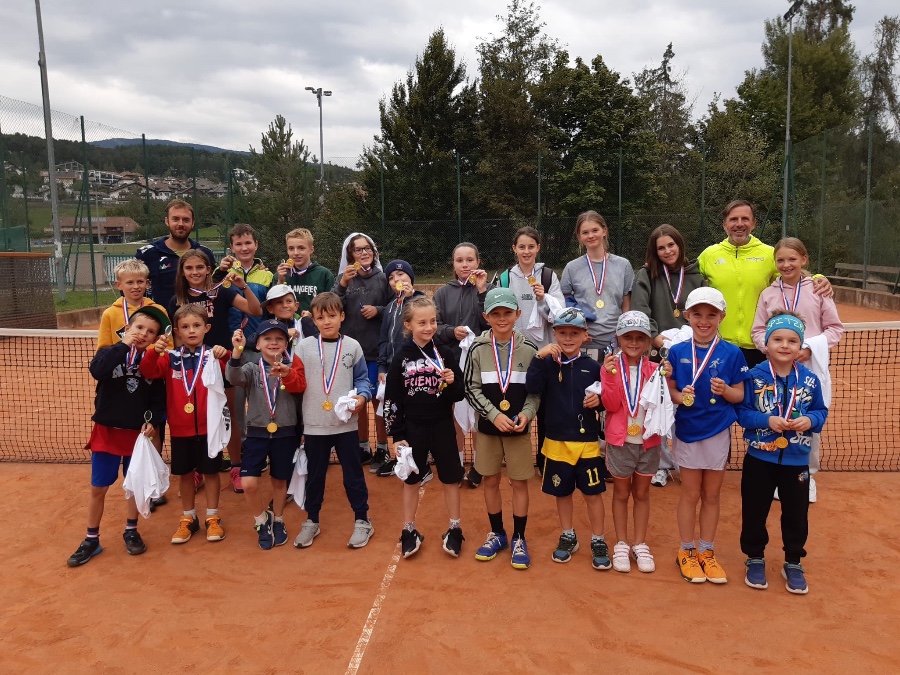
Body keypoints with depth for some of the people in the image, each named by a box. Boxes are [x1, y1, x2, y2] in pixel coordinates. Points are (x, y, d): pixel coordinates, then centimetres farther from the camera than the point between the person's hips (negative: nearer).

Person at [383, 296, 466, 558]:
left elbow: (459, 394, 0)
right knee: (411, 480, 12)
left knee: (450, 479, 9)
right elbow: (392, 399, -3)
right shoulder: (401, 357, -5)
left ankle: (454, 530, 25)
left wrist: (452, 383, -22)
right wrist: (396, 435, -5)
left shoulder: (445, 353, -3)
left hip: (442, 427, 0)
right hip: (413, 428, 0)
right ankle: (409, 532, 26)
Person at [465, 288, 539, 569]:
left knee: (519, 482, 6)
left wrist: (526, 413, -15)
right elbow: (471, 389, -5)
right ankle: (497, 533, 31)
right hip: (487, 427, 1)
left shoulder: (528, 349, -5)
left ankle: (519, 538, 23)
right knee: (490, 481, 12)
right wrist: (494, 415, -15)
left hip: (519, 428, -1)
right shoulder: (478, 349, -6)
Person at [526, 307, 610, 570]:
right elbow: (532, 387, -19)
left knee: (592, 493, 6)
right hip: (557, 441, 1)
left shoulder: (592, 366, -2)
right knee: (562, 492, 15)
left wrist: (599, 399, -16)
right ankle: (568, 537, 33)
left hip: (587, 441, -1)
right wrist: (539, 357, -25)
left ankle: (598, 541, 23)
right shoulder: (548, 363, -3)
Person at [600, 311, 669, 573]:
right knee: (621, 493, 12)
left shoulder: (654, 369, -2)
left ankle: (640, 545, 26)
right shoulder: (611, 366, -6)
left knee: (642, 493, 14)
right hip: (620, 441, -1)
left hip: (648, 441, 2)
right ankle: (621, 545, 24)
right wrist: (611, 375, -25)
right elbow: (611, 405, -13)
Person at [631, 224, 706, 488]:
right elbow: (639, 313, -9)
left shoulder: (695, 275, 9)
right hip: (657, 352, -2)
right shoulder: (646, 275, 2)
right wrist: (658, 339, -19)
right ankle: (662, 464, 17)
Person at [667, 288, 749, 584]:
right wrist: (680, 397, -22)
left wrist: (725, 390, -22)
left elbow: (740, 395, -2)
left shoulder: (732, 353, -5)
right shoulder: (677, 352, -4)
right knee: (690, 494, 10)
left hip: (718, 432, 1)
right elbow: (669, 390, -1)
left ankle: (707, 553, 28)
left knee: (712, 495, 13)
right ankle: (687, 552, 25)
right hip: (687, 431, 0)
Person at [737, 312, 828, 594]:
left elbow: (821, 412, 4)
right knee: (754, 511, 10)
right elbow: (742, 411, -9)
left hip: (796, 461, 2)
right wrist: (767, 420, -23)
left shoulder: (810, 379, -3)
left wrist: (810, 421, -17)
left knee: (796, 514, 13)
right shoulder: (755, 376, -10)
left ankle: (793, 563, 32)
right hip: (760, 458, -2)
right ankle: (755, 559, 30)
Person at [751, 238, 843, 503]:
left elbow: (835, 328, 3)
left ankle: (808, 476, 27)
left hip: (811, 368, 0)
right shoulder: (768, 294, 4)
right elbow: (758, 331, 6)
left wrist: (810, 347, -12)